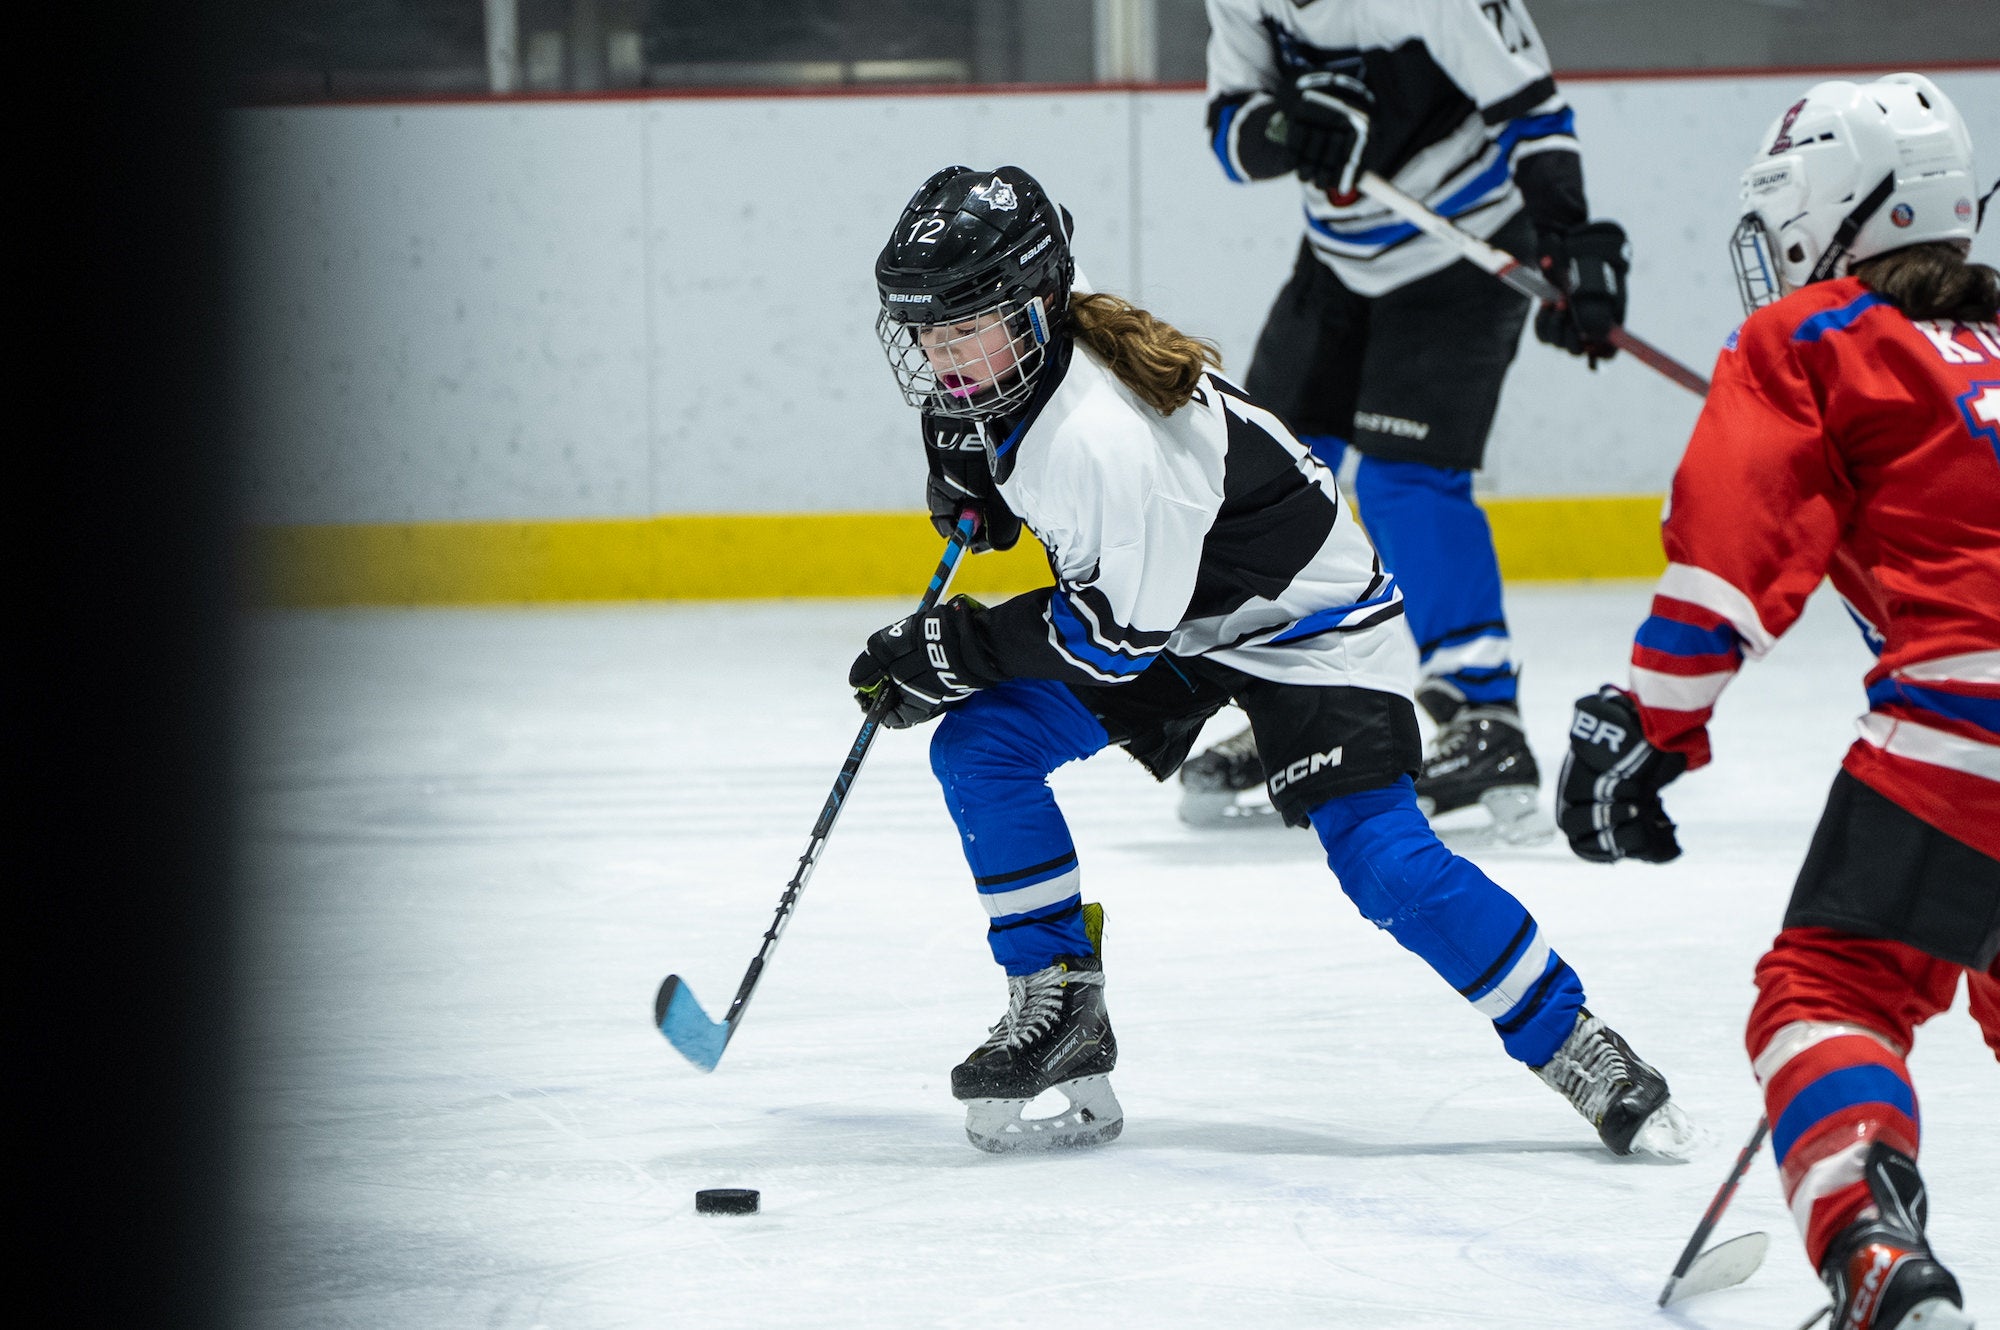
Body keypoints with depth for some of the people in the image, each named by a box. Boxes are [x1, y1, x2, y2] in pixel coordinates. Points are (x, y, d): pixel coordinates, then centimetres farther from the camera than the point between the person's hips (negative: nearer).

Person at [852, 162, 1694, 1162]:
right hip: (1149, 595, 9)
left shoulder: (1108, 438, -38)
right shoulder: (1003, 360, -12)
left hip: (1302, 621, -9)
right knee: (978, 743, -8)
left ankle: (1575, 1047, -7)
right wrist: (970, 478, 0)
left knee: (1381, 859, -20)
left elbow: (1125, 628, -31)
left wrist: (959, 650, -26)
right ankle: (1057, 1004, 1)